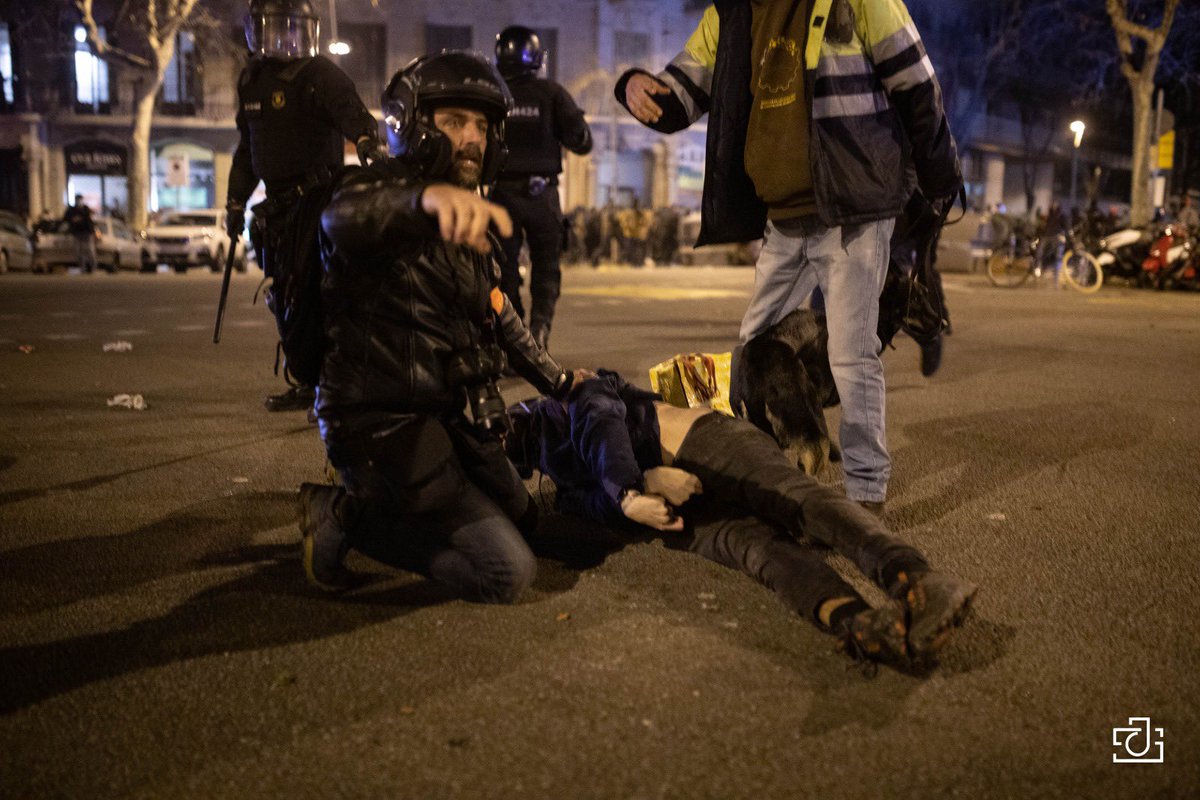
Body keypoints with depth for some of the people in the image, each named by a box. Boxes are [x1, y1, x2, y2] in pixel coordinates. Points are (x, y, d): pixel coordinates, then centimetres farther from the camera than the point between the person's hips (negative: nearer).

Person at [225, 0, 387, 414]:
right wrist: (235, 201, 26)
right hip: (279, 204, 8)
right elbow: (247, 147, 24)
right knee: (283, 293, 11)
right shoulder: (251, 80, 14)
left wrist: (369, 140, -50)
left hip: (317, 197, -8)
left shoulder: (320, 74, -9)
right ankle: (304, 382, 24)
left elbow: (351, 110, -29)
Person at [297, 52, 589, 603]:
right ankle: (342, 518, -3)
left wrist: (559, 382, 29)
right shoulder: (378, 190, -13)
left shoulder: (461, 220, 14)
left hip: (442, 417, 9)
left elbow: (498, 316, 26)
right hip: (381, 423, -9)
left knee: (520, 517, 22)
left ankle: (364, 507, 18)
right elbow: (348, 216, -41)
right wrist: (427, 196, -62)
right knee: (506, 572, -14)